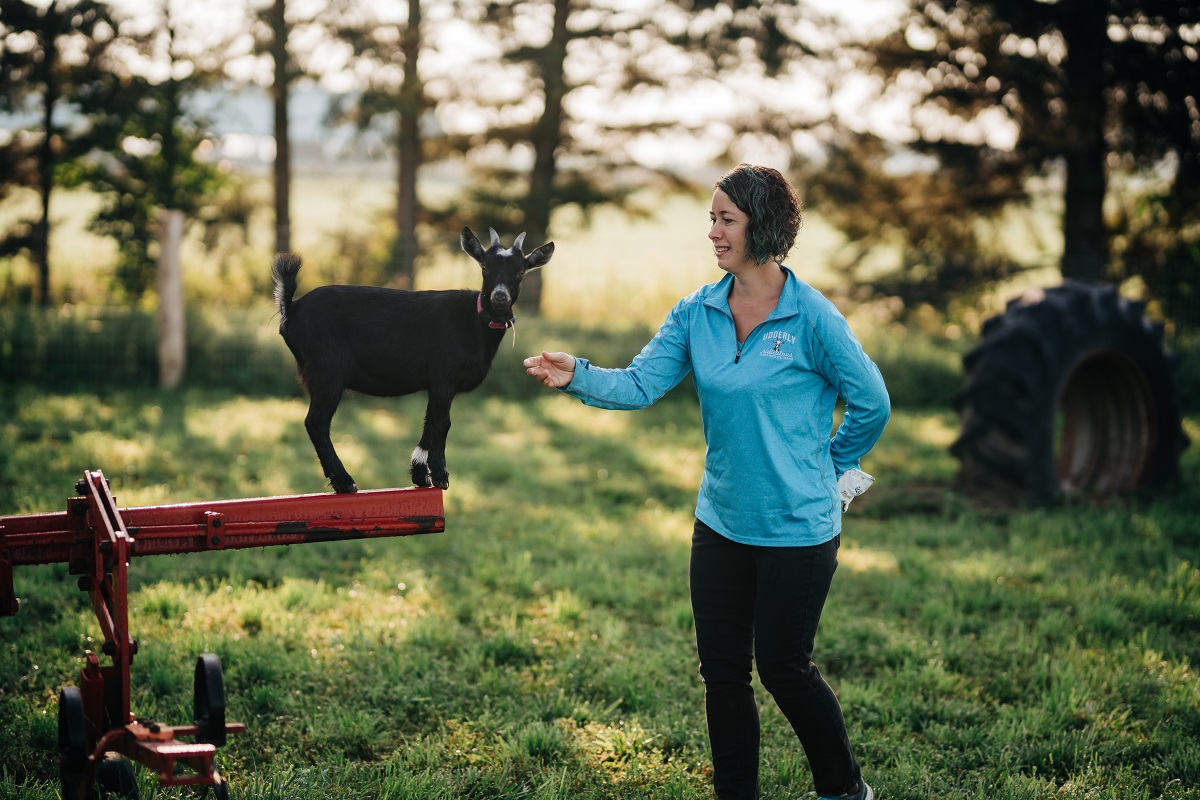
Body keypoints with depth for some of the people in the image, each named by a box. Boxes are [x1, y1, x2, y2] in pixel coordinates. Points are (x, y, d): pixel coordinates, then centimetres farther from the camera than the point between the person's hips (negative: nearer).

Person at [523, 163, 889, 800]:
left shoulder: (812, 317, -14)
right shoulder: (699, 312, 1)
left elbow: (872, 403, -5)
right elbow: (641, 383, -7)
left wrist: (825, 467, 4)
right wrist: (578, 376, -24)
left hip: (797, 528, -5)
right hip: (721, 523, 5)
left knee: (783, 669, 5)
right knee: (722, 671, 9)